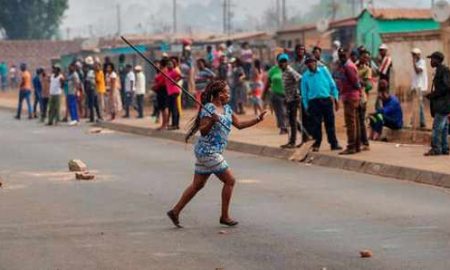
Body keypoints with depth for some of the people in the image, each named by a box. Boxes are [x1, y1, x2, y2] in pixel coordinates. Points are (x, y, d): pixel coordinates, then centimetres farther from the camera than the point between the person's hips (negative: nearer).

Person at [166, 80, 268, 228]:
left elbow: (239, 124, 15)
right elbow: (203, 131, -17)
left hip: (214, 152, 9)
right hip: (208, 151, -9)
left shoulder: (226, 108, 11)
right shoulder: (208, 109, -15)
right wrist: (211, 121, -34)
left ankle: (175, 211, 16)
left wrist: (258, 119, 7)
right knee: (229, 180, -4)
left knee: (197, 184, 12)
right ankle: (225, 216, 5)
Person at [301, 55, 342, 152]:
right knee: (315, 124, 1)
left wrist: (336, 98, 2)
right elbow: (304, 93, 6)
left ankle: (334, 143, 12)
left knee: (330, 122, 5)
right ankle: (317, 144, 11)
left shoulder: (324, 70, 5)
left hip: (326, 100, 0)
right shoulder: (305, 76, 4)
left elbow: (332, 85, 6)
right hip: (314, 102, 0)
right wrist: (306, 106, 3)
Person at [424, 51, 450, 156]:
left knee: (437, 127, -12)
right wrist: (432, 95, 12)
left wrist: (433, 94, -15)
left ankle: (436, 149, -13)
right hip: (441, 104, 10)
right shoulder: (439, 70, 16)